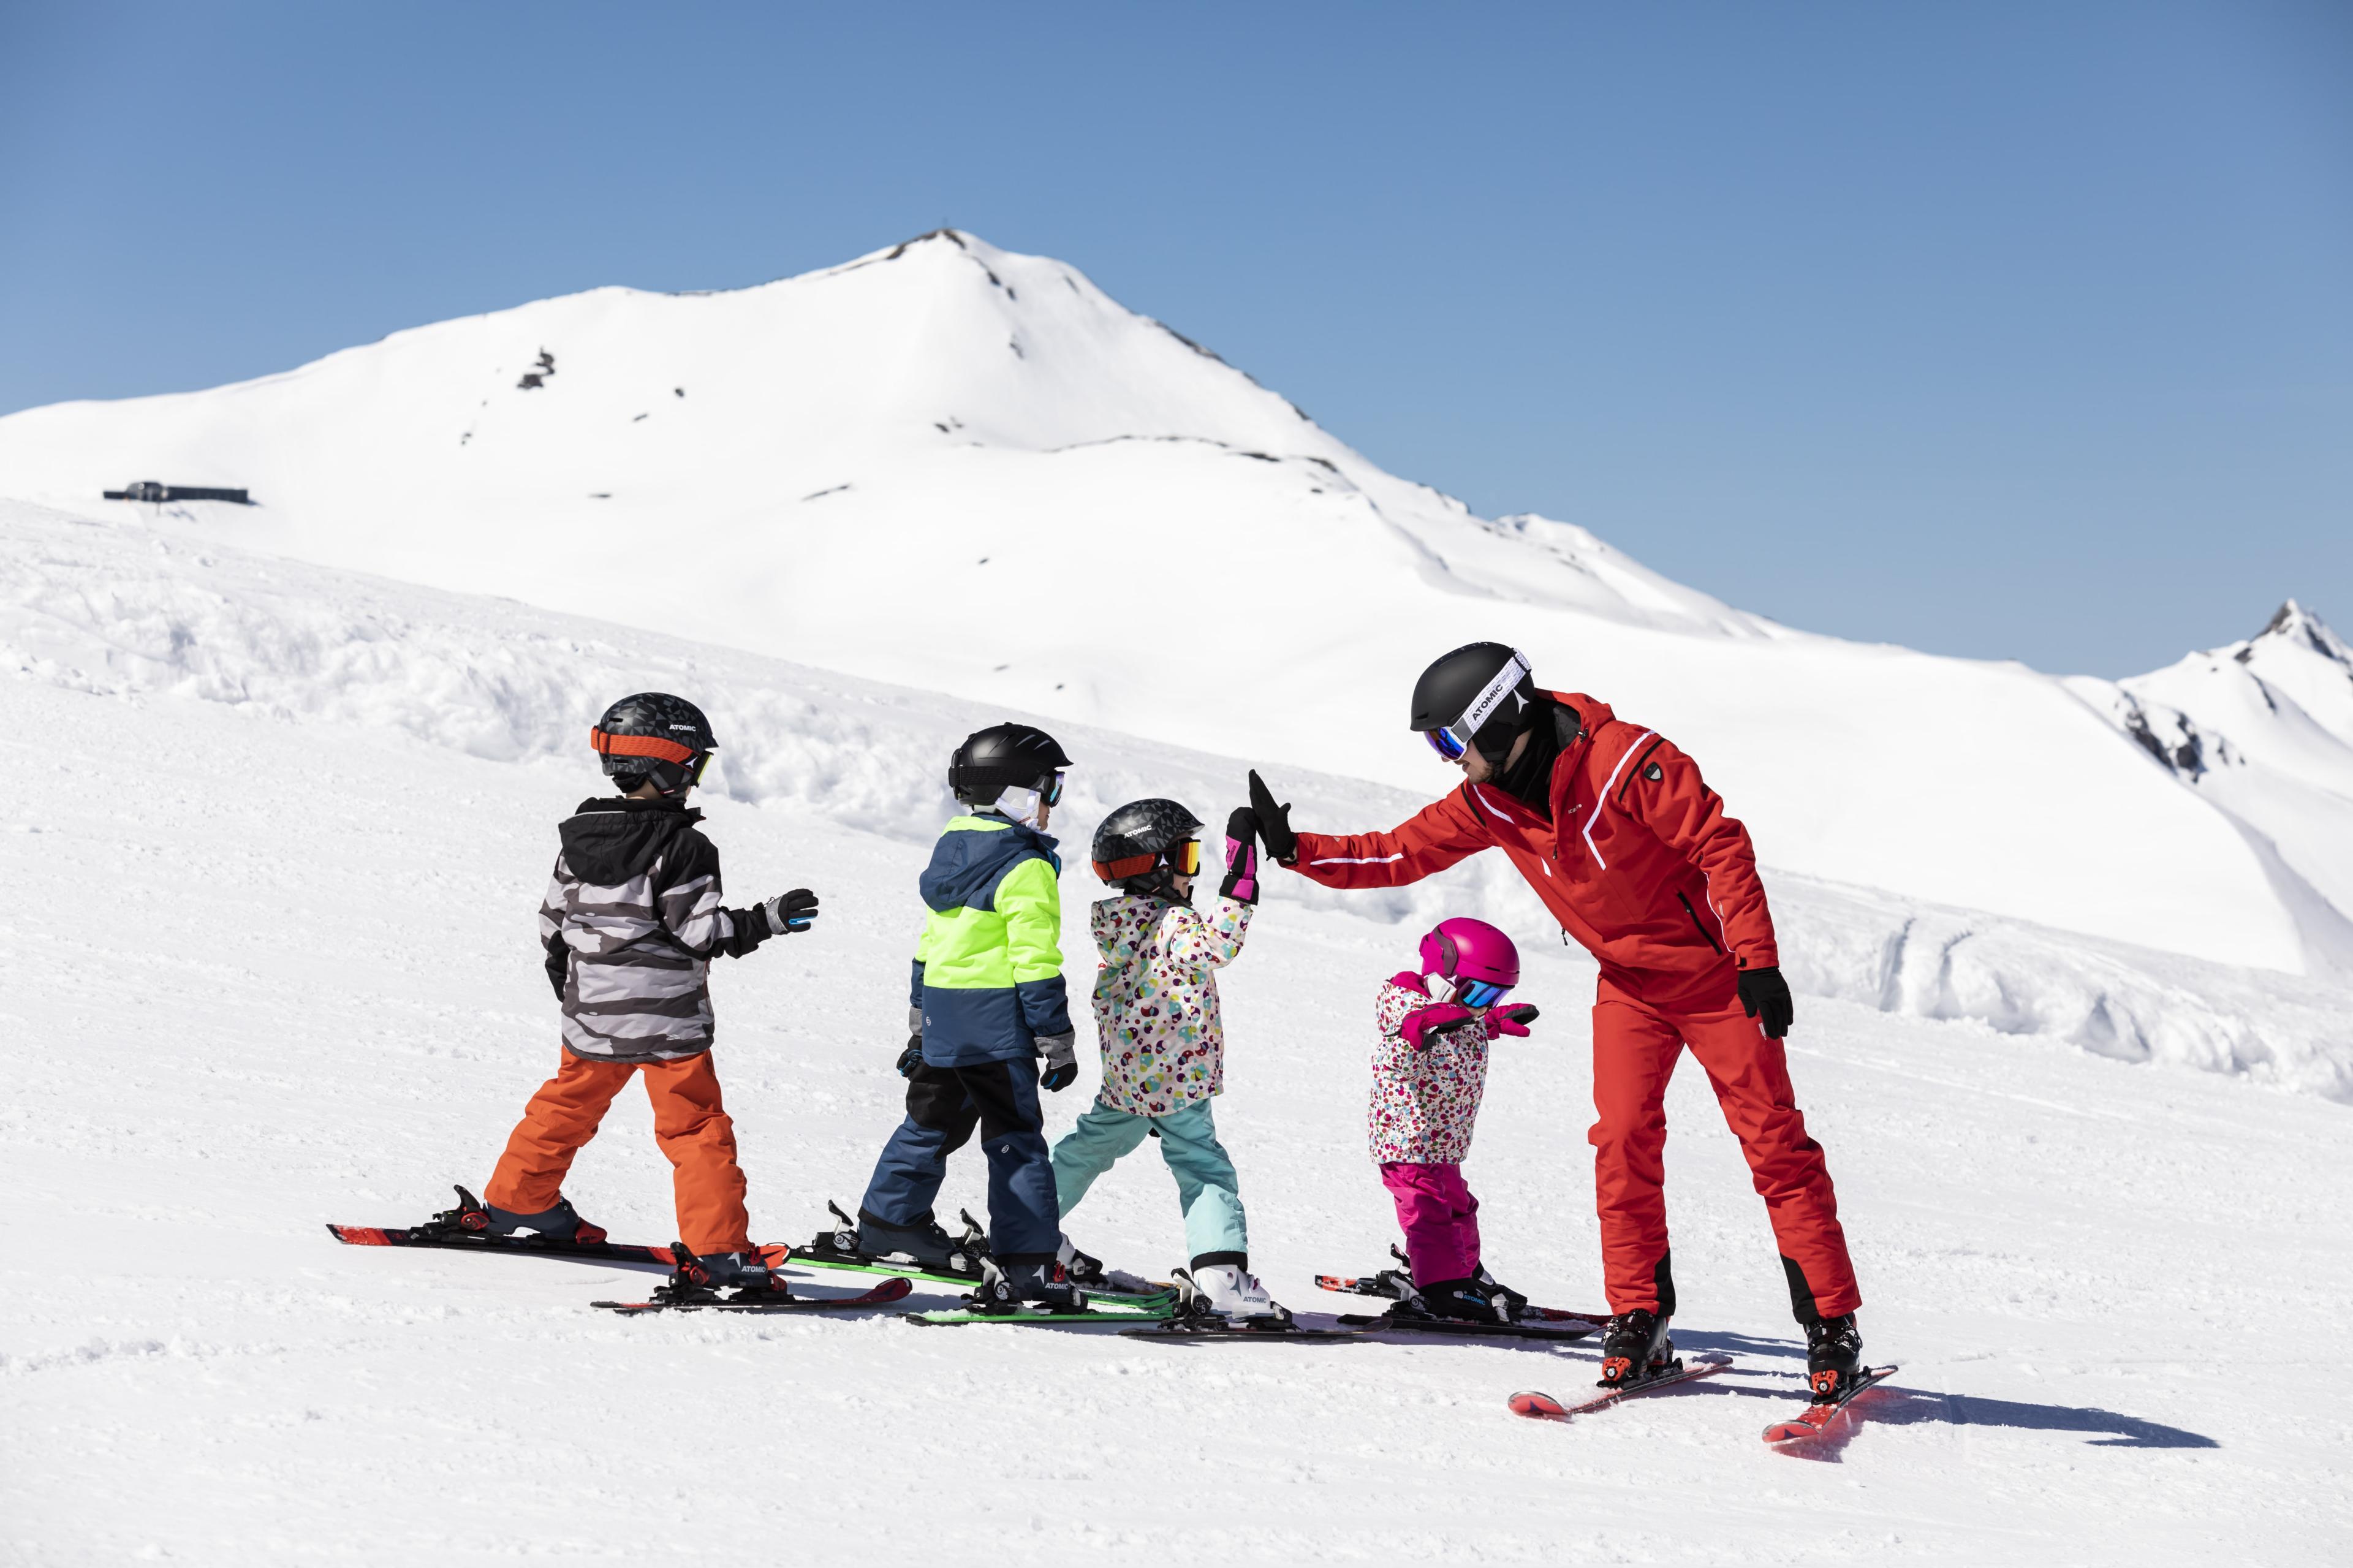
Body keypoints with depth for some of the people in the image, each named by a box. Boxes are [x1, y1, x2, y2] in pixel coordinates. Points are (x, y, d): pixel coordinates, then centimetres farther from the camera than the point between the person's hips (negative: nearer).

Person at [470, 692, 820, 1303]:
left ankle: (516, 1205, 37)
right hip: (670, 1022, -6)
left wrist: (568, 987, 27)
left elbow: (553, 923, 12)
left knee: (567, 1107, 25)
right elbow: (700, 931, -19)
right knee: (698, 1132, 0)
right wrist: (769, 919, -14)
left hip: (592, 1018, 6)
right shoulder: (682, 848, -15)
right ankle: (717, 1254, -5)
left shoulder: (578, 837, 5)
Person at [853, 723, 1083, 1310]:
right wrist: (1058, 1045, -12)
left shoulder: (951, 851, 11)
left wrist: (920, 1023, 27)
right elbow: (1036, 964, -17)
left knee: (933, 1120, 23)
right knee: (1016, 1140, -3)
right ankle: (1025, 1265, -6)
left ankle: (889, 1220, 35)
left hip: (942, 1017, 8)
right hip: (998, 1019, -8)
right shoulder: (1026, 868, -14)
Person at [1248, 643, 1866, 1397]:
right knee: (1623, 1138, -10)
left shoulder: (1625, 761, -24)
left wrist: (1757, 961, -25)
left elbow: (1721, 844, -22)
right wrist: (1297, 849, -9)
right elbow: (1401, 853, 2)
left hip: (1714, 973, -5)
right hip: (1628, 984, 5)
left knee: (1774, 1144, -5)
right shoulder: (1488, 802, -4)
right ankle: (1638, 1320, 0)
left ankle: (1832, 1327, 0)